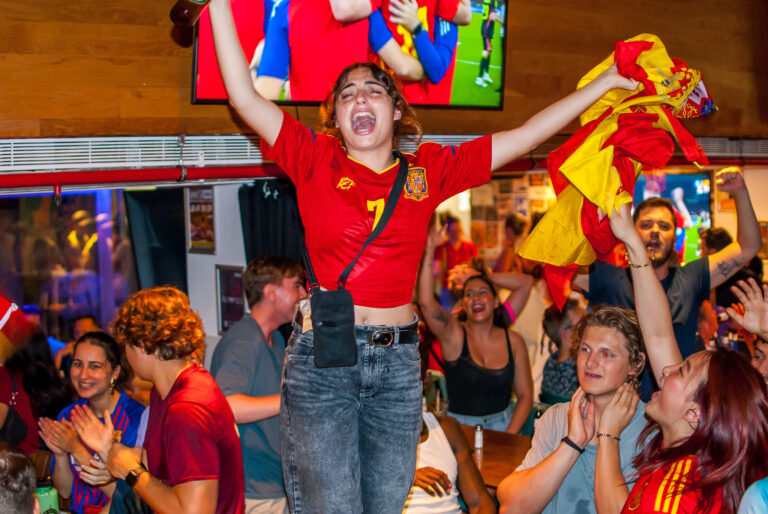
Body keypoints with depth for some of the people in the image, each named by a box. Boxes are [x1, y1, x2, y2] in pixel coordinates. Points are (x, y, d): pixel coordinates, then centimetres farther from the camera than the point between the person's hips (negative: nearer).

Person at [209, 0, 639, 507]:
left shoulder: (429, 170, 8)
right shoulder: (316, 161, 3)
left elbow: (527, 135, 10)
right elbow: (245, 96, -4)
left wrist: (607, 82, 10)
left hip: (398, 361, 3)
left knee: (386, 504, 12)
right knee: (331, 505, -4)